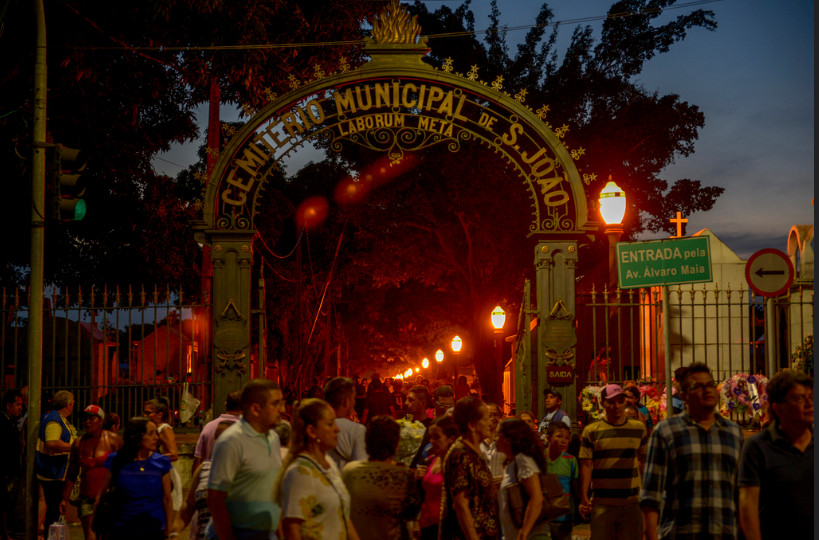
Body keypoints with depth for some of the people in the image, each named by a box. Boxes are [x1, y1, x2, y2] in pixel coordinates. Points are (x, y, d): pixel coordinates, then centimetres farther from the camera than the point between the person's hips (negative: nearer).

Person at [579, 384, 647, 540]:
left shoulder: (639, 429, 9)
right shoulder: (591, 431, 1)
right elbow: (586, 465, -2)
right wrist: (584, 498, -9)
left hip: (631, 503, 2)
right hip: (602, 503, -2)